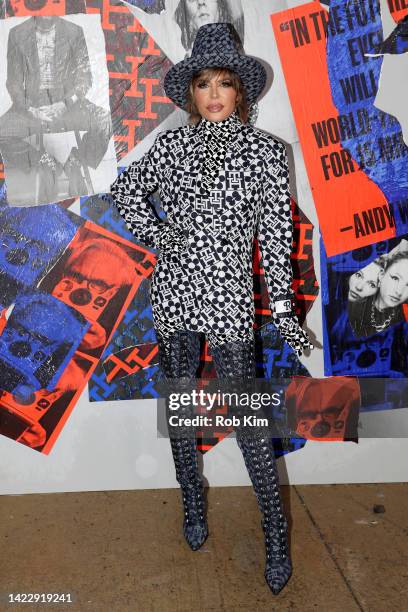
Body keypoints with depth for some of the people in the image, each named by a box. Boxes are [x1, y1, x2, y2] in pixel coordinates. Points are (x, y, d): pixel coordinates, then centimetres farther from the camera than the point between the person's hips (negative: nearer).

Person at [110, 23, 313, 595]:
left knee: (247, 417, -2)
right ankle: (194, 506, 36)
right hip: (173, 290, 4)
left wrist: (283, 308, -6)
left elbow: (276, 232, -2)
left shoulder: (265, 149, 0)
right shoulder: (172, 143, 6)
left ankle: (277, 533, 18)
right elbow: (126, 189, 19)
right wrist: (153, 231, 0)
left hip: (229, 295, -3)